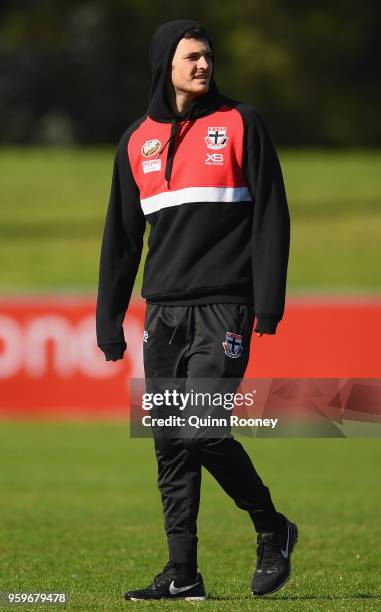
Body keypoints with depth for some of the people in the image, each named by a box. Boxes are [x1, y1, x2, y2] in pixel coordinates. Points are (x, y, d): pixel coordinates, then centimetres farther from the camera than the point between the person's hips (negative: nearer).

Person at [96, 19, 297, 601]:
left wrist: (268, 303, -10)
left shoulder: (240, 124, 1)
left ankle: (273, 530, 5)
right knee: (170, 443, 2)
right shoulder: (138, 140, 13)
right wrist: (109, 320, 13)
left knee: (201, 428, -15)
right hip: (164, 310, 5)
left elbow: (270, 216, -2)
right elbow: (122, 237, 18)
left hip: (224, 306, -5)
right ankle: (182, 572, 6)